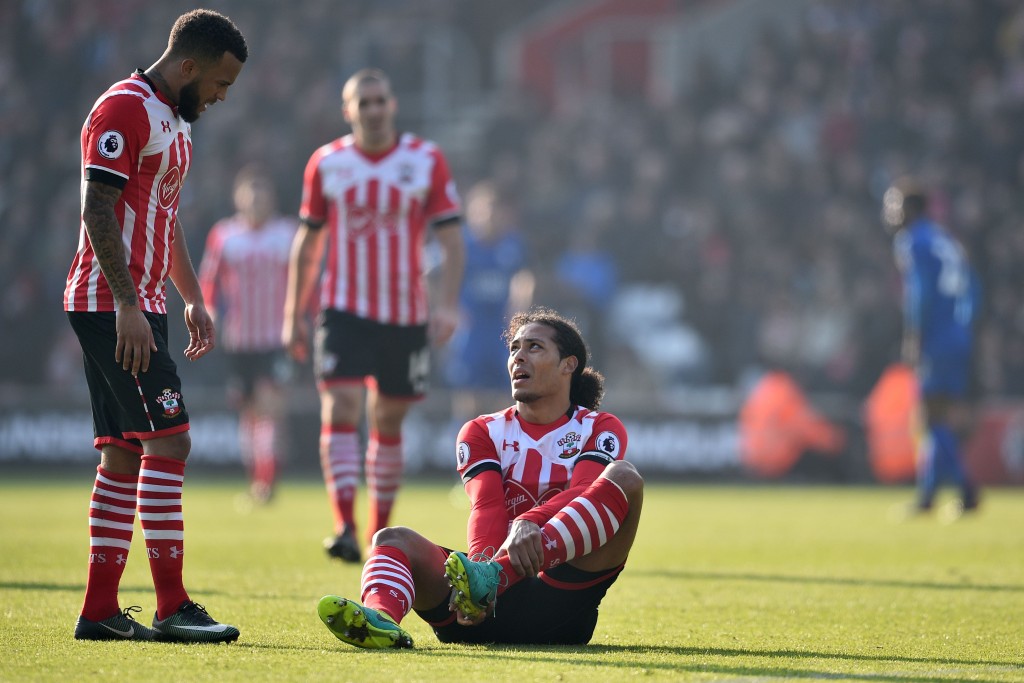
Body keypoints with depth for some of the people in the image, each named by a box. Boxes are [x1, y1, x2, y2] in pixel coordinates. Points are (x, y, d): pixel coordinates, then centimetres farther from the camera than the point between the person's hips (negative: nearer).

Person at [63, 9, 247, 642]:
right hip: (111, 305, -10)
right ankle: (172, 607, -14)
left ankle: (100, 612, 10)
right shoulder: (125, 108, -12)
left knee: (126, 452, 8)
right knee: (168, 439, -13)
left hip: (140, 306, 10)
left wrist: (194, 299, 23)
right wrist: (128, 305, -24)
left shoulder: (175, 120, 19)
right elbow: (97, 209, -19)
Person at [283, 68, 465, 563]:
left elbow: (451, 239, -1)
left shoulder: (427, 161, 0)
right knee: (340, 409, -17)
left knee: (388, 424, 8)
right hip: (344, 312, 0)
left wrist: (447, 304, -13)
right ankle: (345, 528, -23)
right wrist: (293, 314, 9)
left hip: (406, 315, 0)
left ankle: (380, 531, 20)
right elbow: (307, 241, 11)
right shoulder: (326, 163, 3)